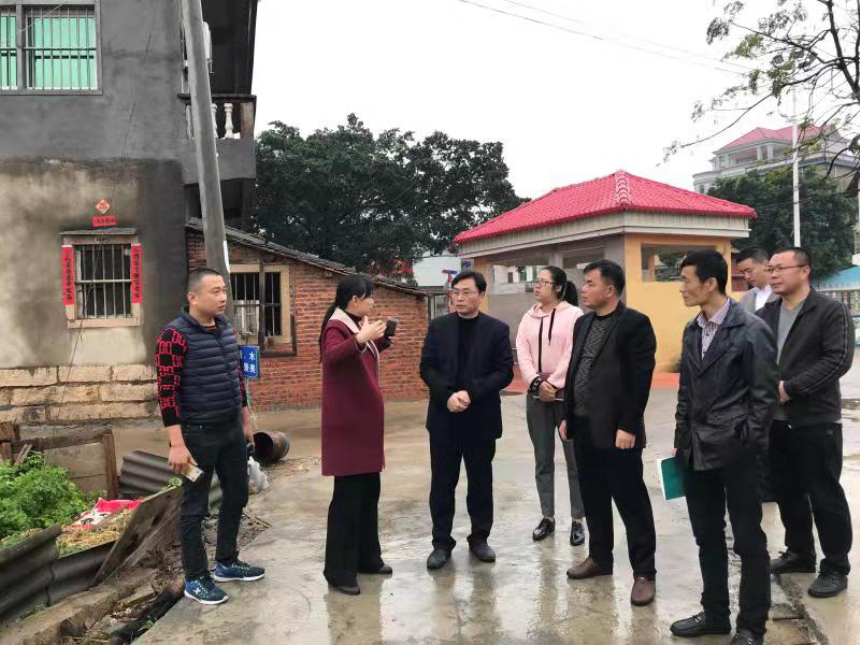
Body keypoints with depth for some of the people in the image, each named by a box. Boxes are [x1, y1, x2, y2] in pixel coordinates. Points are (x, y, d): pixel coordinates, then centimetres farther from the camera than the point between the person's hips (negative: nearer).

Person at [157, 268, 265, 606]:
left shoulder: (227, 328, 7)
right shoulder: (175, 335, -16)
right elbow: (167, 392, -18)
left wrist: (245, 421, 18)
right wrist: (177, 444, -20)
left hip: (232, 430, 8)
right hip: (198, 435, -7)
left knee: (236, 496, 17)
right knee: (195, 506, 5)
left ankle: (226, 562, 35)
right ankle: (195, 579, 19)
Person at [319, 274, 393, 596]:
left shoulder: (357, 325, 14)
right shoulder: (337, 327, -14)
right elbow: (331, 356, -36)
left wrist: (380, 339, 16)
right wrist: (361, 339, -48)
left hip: (365, 421, 10)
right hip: (346, 424, -10)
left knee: (369, 492, 15)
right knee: (348, 496, -4)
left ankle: (367, 557, 27)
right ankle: (339, 571, 5)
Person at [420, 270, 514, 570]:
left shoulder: (498, 329, 0)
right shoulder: (438, 327, 5)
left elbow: (505, 372, -6)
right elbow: (427, 368, 0)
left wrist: (471, 393, -17)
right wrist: (448, 395, -15)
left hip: (481, 418, -1)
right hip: (444, 416, 1)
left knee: (481, 481, 10)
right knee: (442, 482, 6)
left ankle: (479, 537, 25)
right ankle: (441, 542, 16)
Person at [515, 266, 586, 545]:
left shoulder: (573, 314, -4)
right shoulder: (528, 318, 10)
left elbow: (572, 354, -11)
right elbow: (522, 354, 1)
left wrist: (553, 384, -14)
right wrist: (536, 382, -12)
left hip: (567, 394, -4)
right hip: (536, 395, 5)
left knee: (575, 459, 2)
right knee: (543, 461, 10)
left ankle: (577, 520, 12)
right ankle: (548, 517, 21)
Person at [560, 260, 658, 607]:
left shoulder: (635, 323, -10)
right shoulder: (582, 323, 14)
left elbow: (641, 380, -15)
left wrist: (627, 426, -18)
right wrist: (567, 416, 13)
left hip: (616, 429, -7)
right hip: (584, 427, 8)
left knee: (632, 502, 2)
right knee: (593, 498, 17)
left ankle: (644, 572, 12)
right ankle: (600, 557, 32)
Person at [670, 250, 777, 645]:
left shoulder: (751, 330, -11)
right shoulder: (692, 331, 9)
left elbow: (765, 394, -11)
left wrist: (747, 443, -12)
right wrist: (681, 441, 12)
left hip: (734, 451, -7)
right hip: (697, 451, 7)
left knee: (748, 540, 6)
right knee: (707, 537, 15)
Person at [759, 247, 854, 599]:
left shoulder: (831, 311, -6)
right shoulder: (765, 315, 10)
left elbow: (838, 359, -15)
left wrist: (790, 388, -19)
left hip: (816, 419, -5)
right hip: (775, 419, 6)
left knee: (825, 495, 3)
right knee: (787, 492, 15)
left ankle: (835, 567, 16)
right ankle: (799, 553, 31)